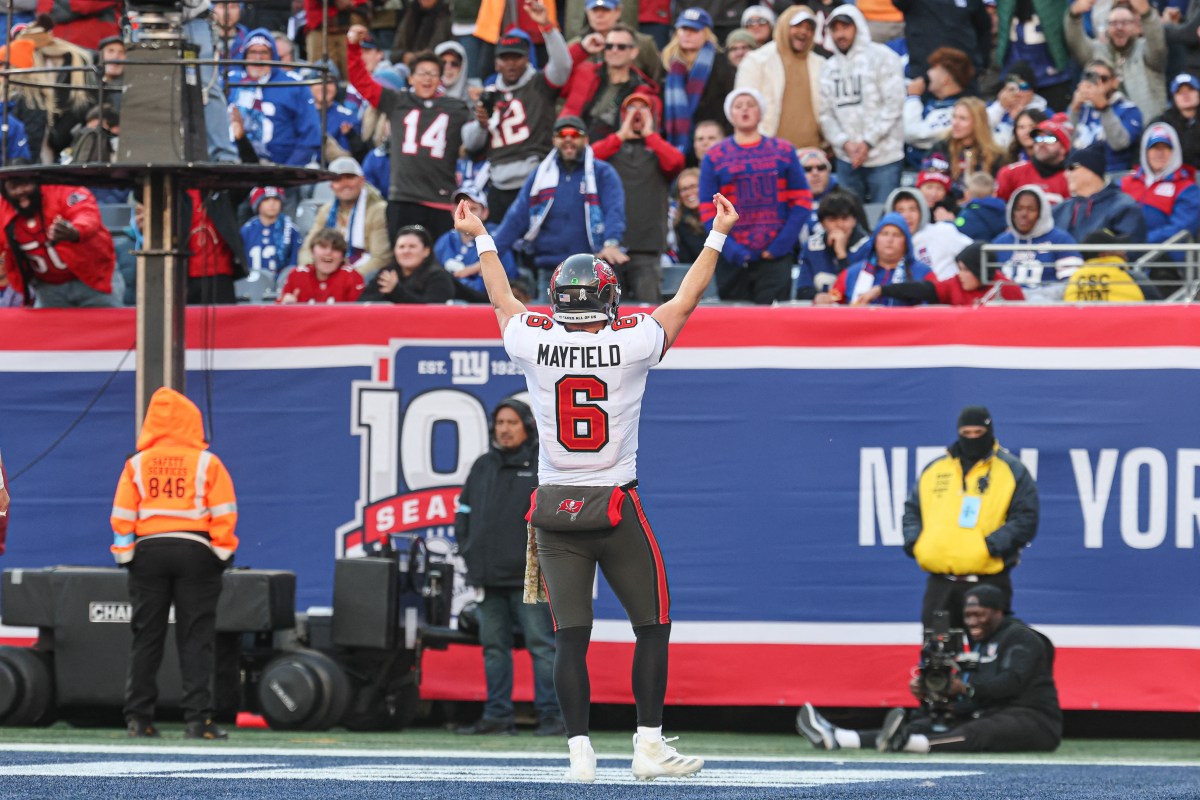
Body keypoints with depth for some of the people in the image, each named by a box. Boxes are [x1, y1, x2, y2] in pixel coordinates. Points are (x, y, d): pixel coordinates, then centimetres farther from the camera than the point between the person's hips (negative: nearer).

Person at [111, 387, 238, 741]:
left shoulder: (137, 465, 5)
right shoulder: (207, 463, 0)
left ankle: (139, 718, 7)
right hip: (196, 551, -2)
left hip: (148, 552, 2)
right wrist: (223, 553, 3)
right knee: (196, 638, -1)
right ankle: (198, 719, -8)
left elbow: (122, 516, 3)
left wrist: (124, 555, 8)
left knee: (146, 638, 8)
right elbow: (223, 513, -3)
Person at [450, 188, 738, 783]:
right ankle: (649, 745, 4)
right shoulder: (631, 343, -7)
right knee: (652, 624, 8)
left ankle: (579, 750, -2)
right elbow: (686, 300, 7)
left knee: (570, 636, 2)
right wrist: (718, 235, 19)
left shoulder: (535, 343, -2)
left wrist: (481, 239, 34)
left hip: (555, 510, 2)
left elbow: (504, 301, 18)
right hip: (617, 508, -2)